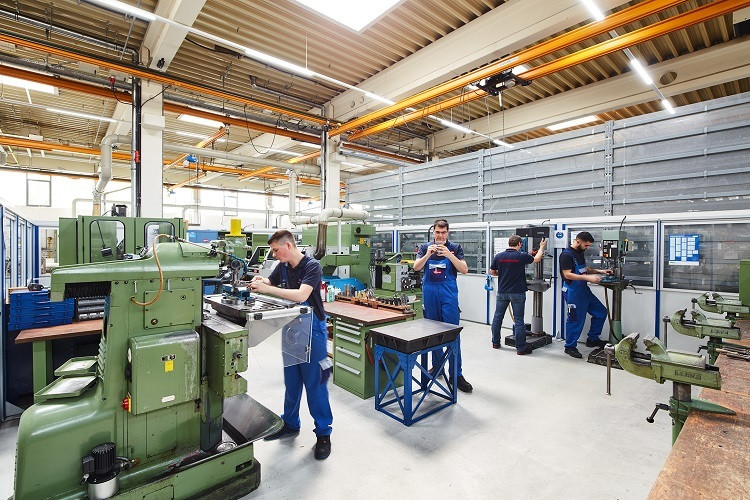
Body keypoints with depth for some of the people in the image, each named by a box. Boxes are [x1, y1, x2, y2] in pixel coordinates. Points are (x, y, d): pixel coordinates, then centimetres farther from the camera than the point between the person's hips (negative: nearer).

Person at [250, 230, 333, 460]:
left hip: (312, 329, -7)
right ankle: (290, 424, 36)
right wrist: (260, 281, -10)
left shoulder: (312, 266, -19)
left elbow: (301, 295, -31)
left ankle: (323, 432, 17)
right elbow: (269, 282, 14)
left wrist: (266, 289, -30)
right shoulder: (282, 267, 3)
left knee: (314, 382, 1)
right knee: (291, 380, 18)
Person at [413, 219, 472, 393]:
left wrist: (449, 255, -18)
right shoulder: (425, 247, 7)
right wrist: (428, 255, -20)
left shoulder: (455, 248, 3)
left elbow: (464, 270, -6)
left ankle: (456, 374, 2)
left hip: (449, 293, -2)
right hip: (430, 293, 2)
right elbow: (416, 267, -4)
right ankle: (437, 366, 26)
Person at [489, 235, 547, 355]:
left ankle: (495, 343, 23)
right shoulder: (522, 256, -10)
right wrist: (541, 247, 25)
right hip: (517, 292, -3)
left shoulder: (499, 256, -3)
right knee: (518, 320, 3)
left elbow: (492, 272, 5)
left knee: (498, 317, 14)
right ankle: (521, 348, 9)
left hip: (502, 292, 3)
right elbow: (537, 259, 8)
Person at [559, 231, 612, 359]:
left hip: (584, 290, 10)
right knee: (575, 319, -2)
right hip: (573, 292, -9)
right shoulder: (567, 255, -17)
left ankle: (592, 339, 29)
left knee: (601, 312, 15)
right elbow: (567, 275, -23)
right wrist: (588, 278, -27)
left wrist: (600, 271, 13)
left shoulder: (580, 253, 12)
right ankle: (570, 347, 13)